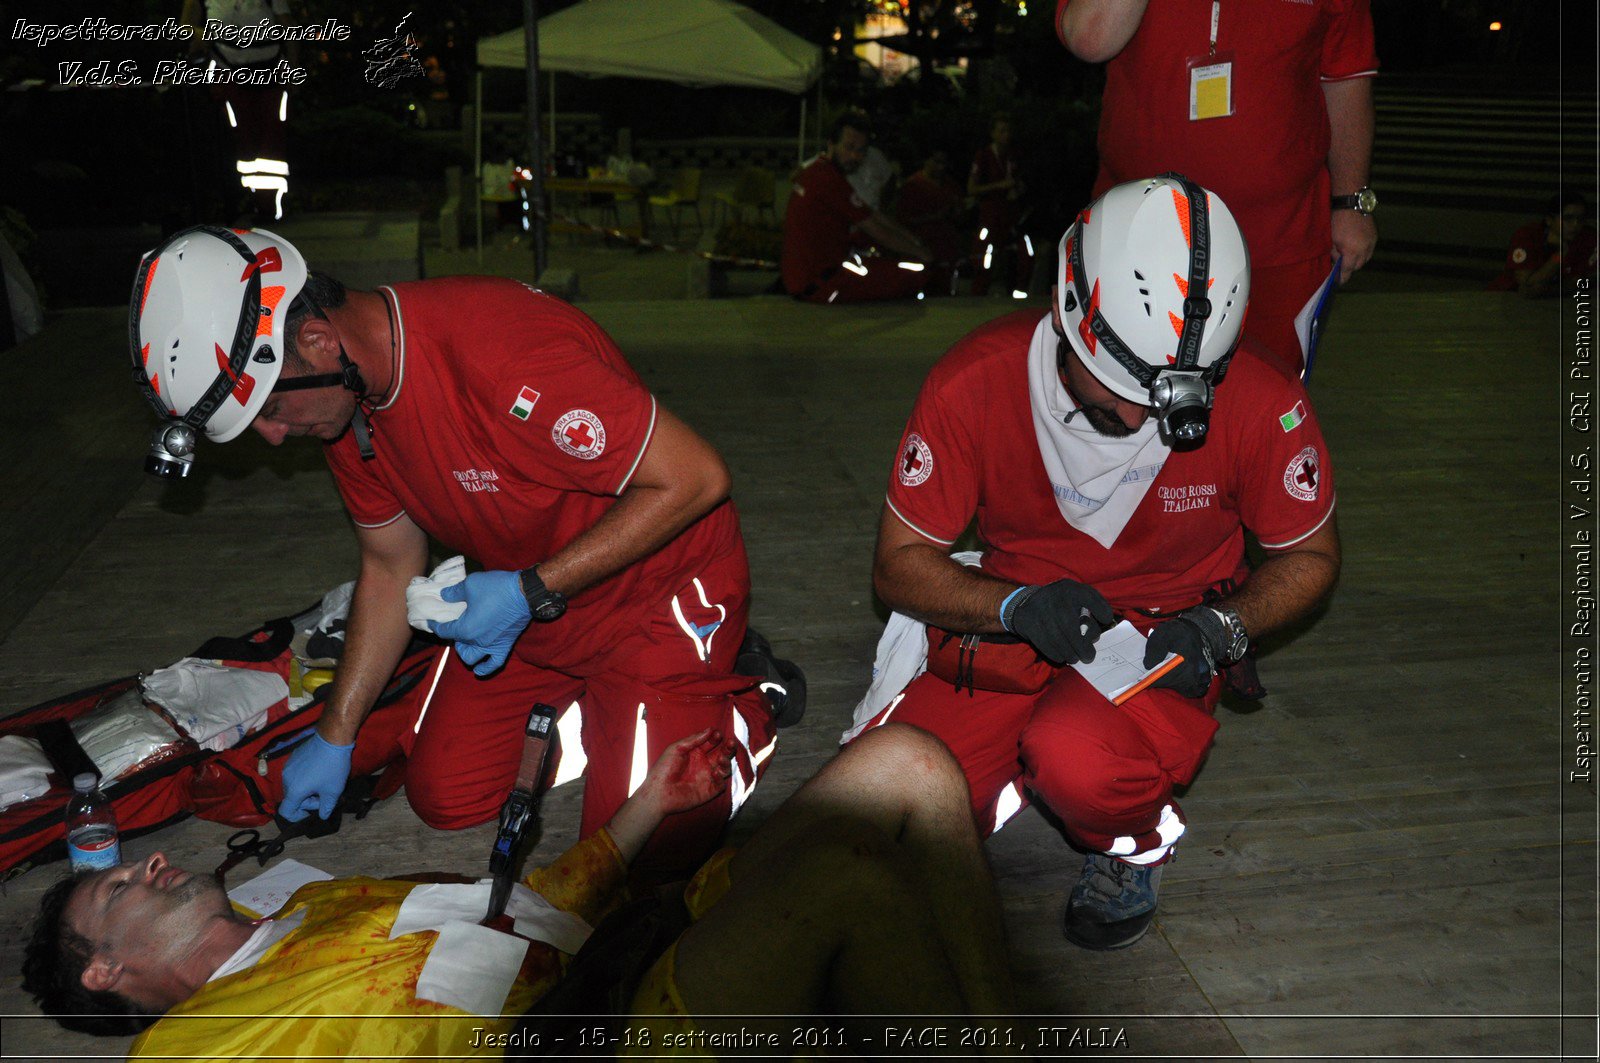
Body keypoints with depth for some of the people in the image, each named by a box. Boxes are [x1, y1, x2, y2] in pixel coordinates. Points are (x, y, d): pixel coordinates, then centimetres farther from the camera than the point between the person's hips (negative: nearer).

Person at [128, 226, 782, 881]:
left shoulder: (500, 353, -35)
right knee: (445, 799, 6)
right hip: (525, 602, 8)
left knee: (635, 856, -10)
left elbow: (694, 478, -30)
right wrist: (334, 737, 10)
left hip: (658, 592, -7)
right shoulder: (346, 399, -6)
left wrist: (529, 593, -26)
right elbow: (391, 567, 8)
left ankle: (745, 713, 15)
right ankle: (595, 699, 25)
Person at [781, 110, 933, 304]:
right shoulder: (830, 180, -19)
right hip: (818, 283, -11)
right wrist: (923, 254, -2)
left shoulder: (816, 169, 14)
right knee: (916, 275, -11)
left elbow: (874, 215, 17)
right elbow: (877, 231, -13)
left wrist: (916, 242, 14)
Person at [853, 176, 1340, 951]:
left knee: (1083, 764, -36)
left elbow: (1311, 555, 1)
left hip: (1161, 640, -2)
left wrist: (1222, 627, -19)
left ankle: (1132, 845, 2)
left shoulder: (1260, 405, -17)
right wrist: (1018, 607, -27)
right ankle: (1027, 758, 16)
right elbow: (899, 565, -8)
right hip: (1009, 627, 2)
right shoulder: (976, 383, -18)